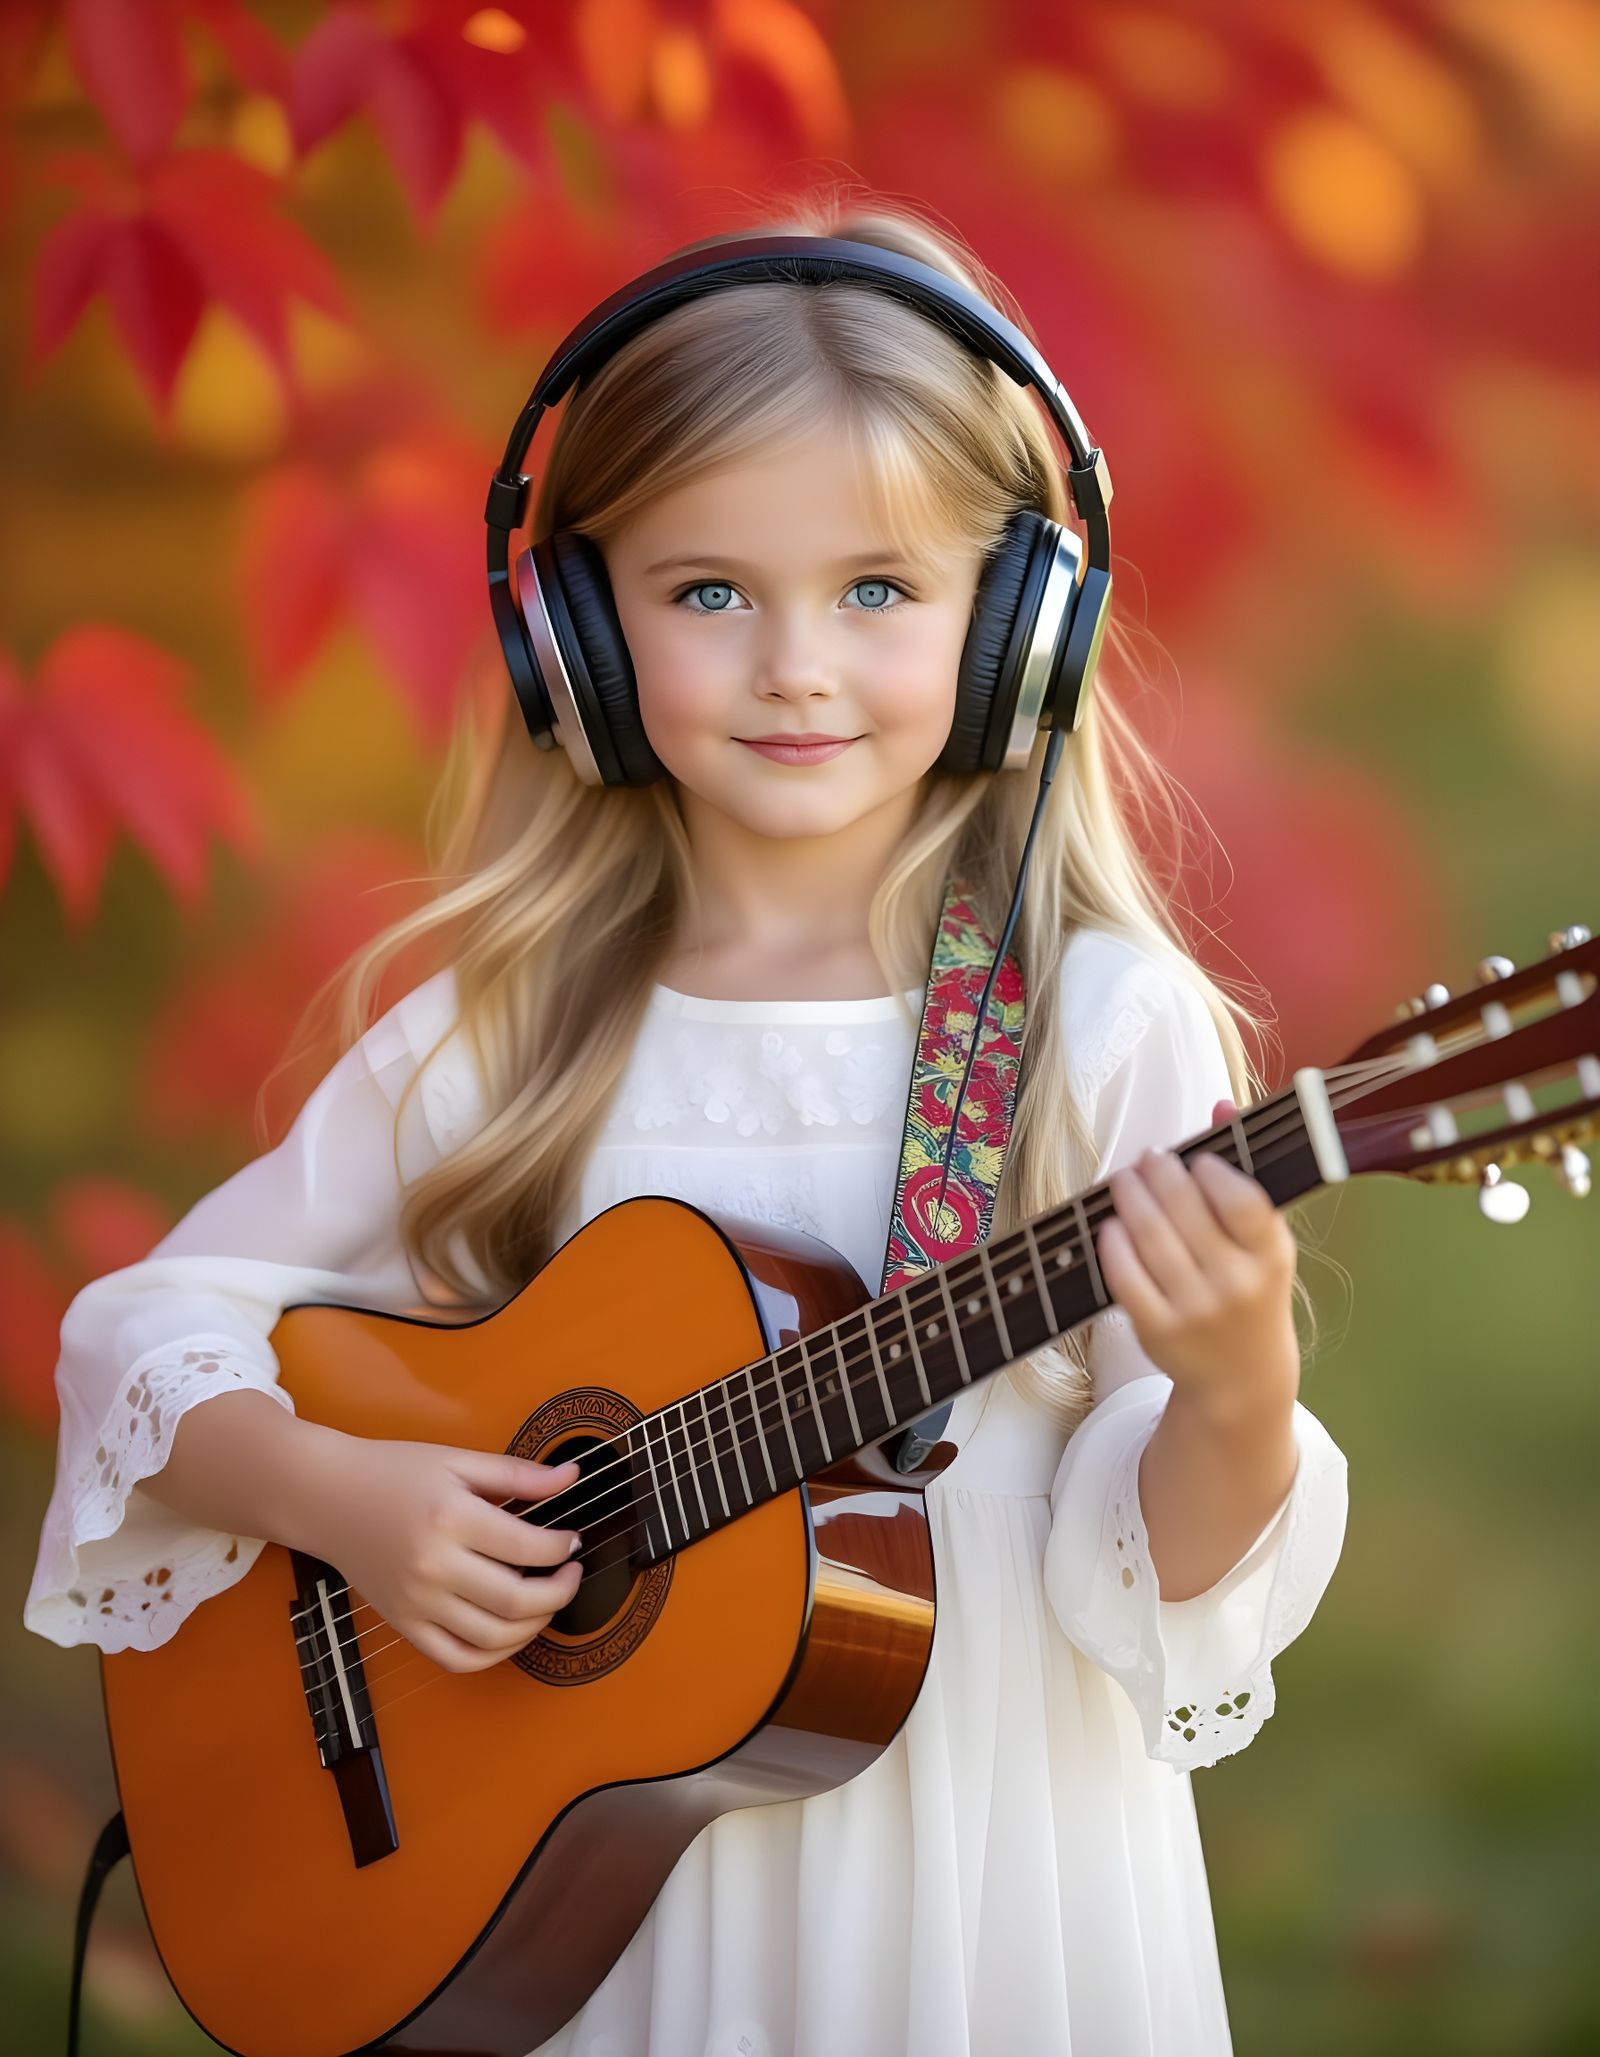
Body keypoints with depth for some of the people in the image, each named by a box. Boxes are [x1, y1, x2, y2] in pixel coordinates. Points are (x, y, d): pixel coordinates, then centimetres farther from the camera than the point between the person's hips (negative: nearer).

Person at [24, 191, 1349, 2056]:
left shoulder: (1105, 1029, -11)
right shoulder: (499, 1038, -4)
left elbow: (1159, 1583, -10)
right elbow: (146, 1335, 3)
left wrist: (1236, 1399, -29)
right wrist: (330, 1494, -14)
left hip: (982, 1885, -2)